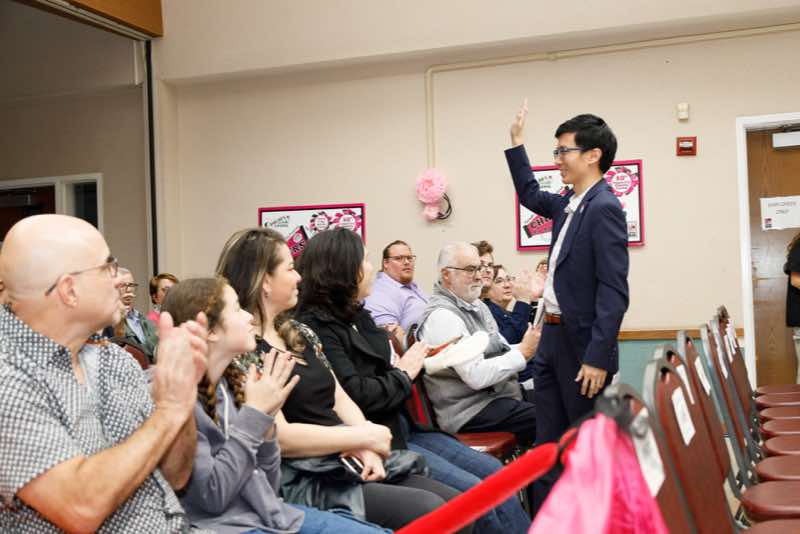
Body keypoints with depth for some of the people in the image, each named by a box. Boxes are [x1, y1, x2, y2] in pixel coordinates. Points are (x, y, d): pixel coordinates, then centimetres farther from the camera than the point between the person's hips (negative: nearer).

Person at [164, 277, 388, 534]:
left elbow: (267, 487, 11)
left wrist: (266, 420, -5)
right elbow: (212, 495, -17)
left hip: (272, 513, 7)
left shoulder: (231, 382, 9)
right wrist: (254, 415, -14)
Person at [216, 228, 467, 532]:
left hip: (350, 462, 8)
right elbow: (278, 436, -19)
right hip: (302, 480, -8)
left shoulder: (300, 333, 15)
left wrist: (365, 448, -6)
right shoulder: (242, 350, -12)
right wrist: (363, 437, -13)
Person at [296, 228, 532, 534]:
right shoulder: (316, 326, -16)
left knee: (495, 473, 2)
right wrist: (403, 374, -8)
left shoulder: (355, 316, 14)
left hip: (403, 426, 9)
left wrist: (414, 361, 0)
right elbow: (355, 394, -23)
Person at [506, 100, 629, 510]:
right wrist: (516, 142, 27)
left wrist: (598, 357, -23)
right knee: (548, 444, 13)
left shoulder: (604, 207, -16)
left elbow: (614, 291, -20)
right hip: (553, 338, 9)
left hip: (582, 345, -9)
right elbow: (530, 195, 34)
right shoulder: (569, 204, 11)